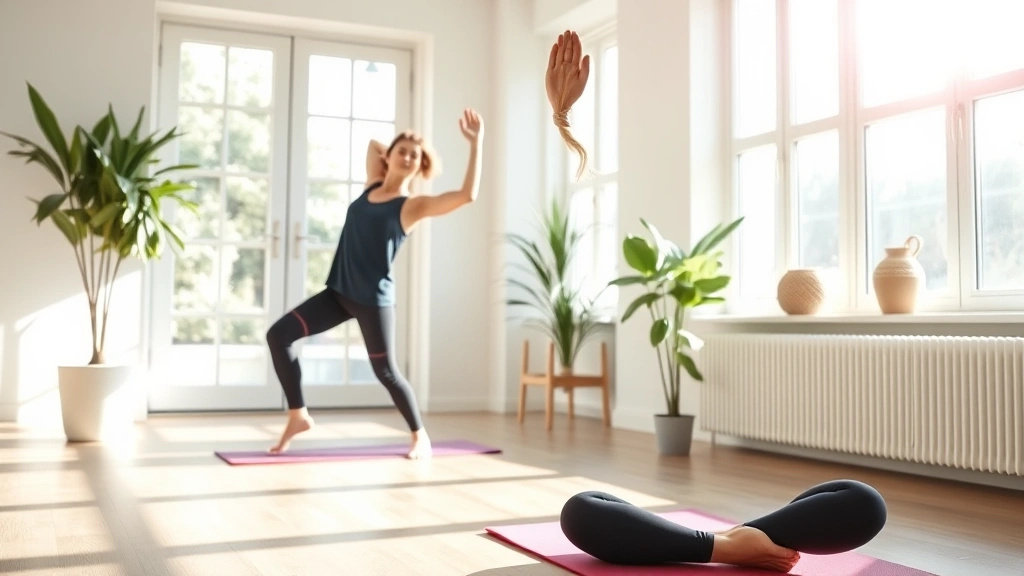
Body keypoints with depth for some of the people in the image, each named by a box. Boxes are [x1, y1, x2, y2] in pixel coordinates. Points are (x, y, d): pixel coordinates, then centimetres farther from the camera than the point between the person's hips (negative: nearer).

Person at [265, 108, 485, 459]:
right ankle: (298, 416, 7)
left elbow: (468, 194, -20)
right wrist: (387, 157, 18)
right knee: (278, 335, -4)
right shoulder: (373, 187, 11)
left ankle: (420, 436, 21)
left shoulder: (413, 205, -6)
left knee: (385, 372, 0)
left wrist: (476, 143, -18)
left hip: (373, 298, -6)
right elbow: (373, 144, 32)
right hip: (339, 291, 6)